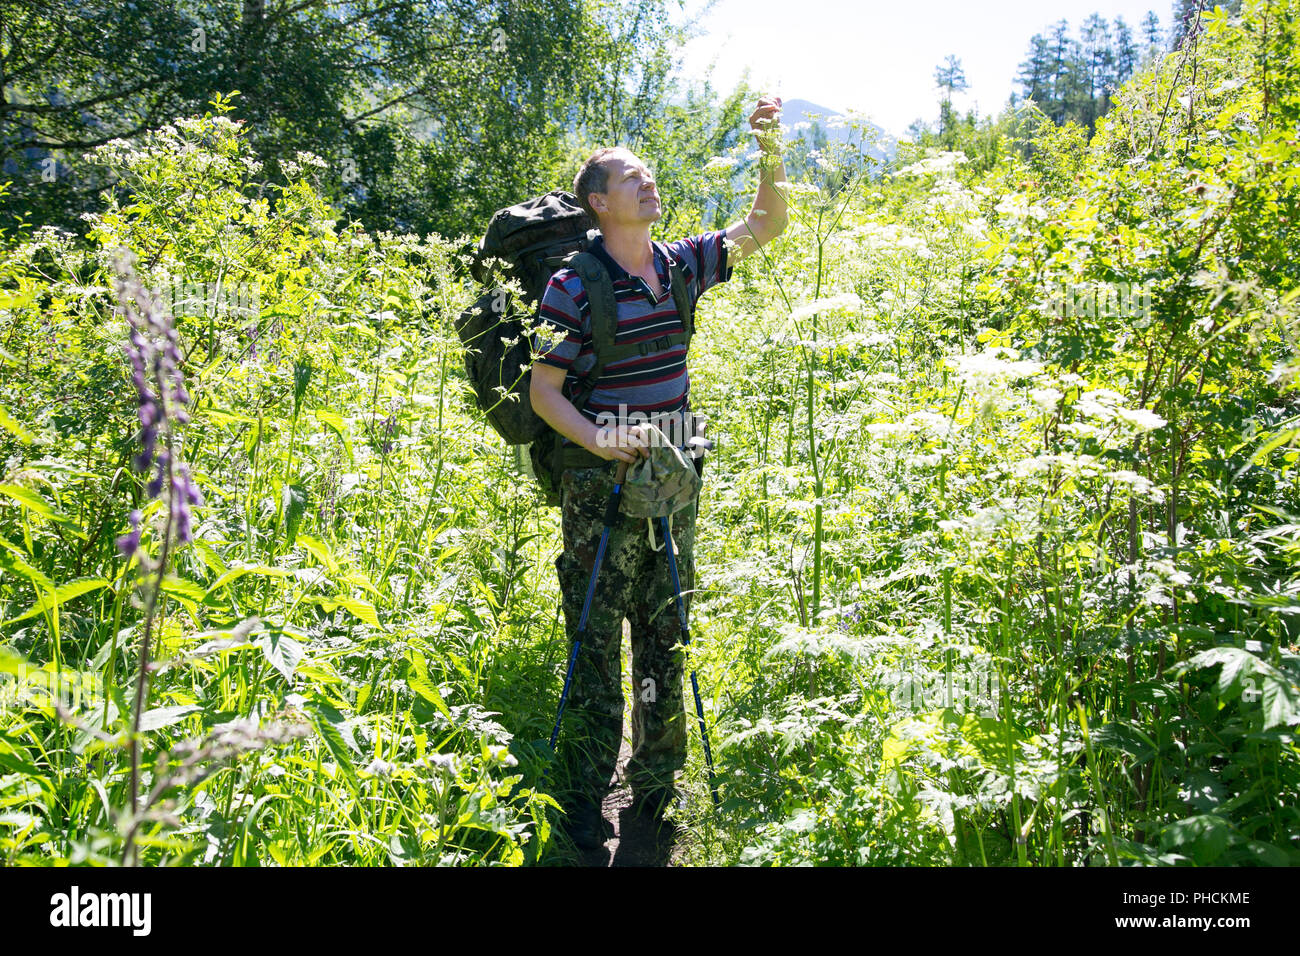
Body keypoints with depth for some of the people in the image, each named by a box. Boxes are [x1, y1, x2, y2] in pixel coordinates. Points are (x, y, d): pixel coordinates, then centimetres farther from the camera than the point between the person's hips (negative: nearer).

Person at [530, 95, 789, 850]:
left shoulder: (682, 266, 6)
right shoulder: (575, 286, -10)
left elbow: (766, 227, 10)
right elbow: (544, 390, -10)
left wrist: (770, 152, -4)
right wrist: (599, 440, -25)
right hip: (602, 486, -5)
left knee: (666, 641, 13)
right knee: (597, 644, 2)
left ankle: (656, 787, 28)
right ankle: (586, 795, 15)